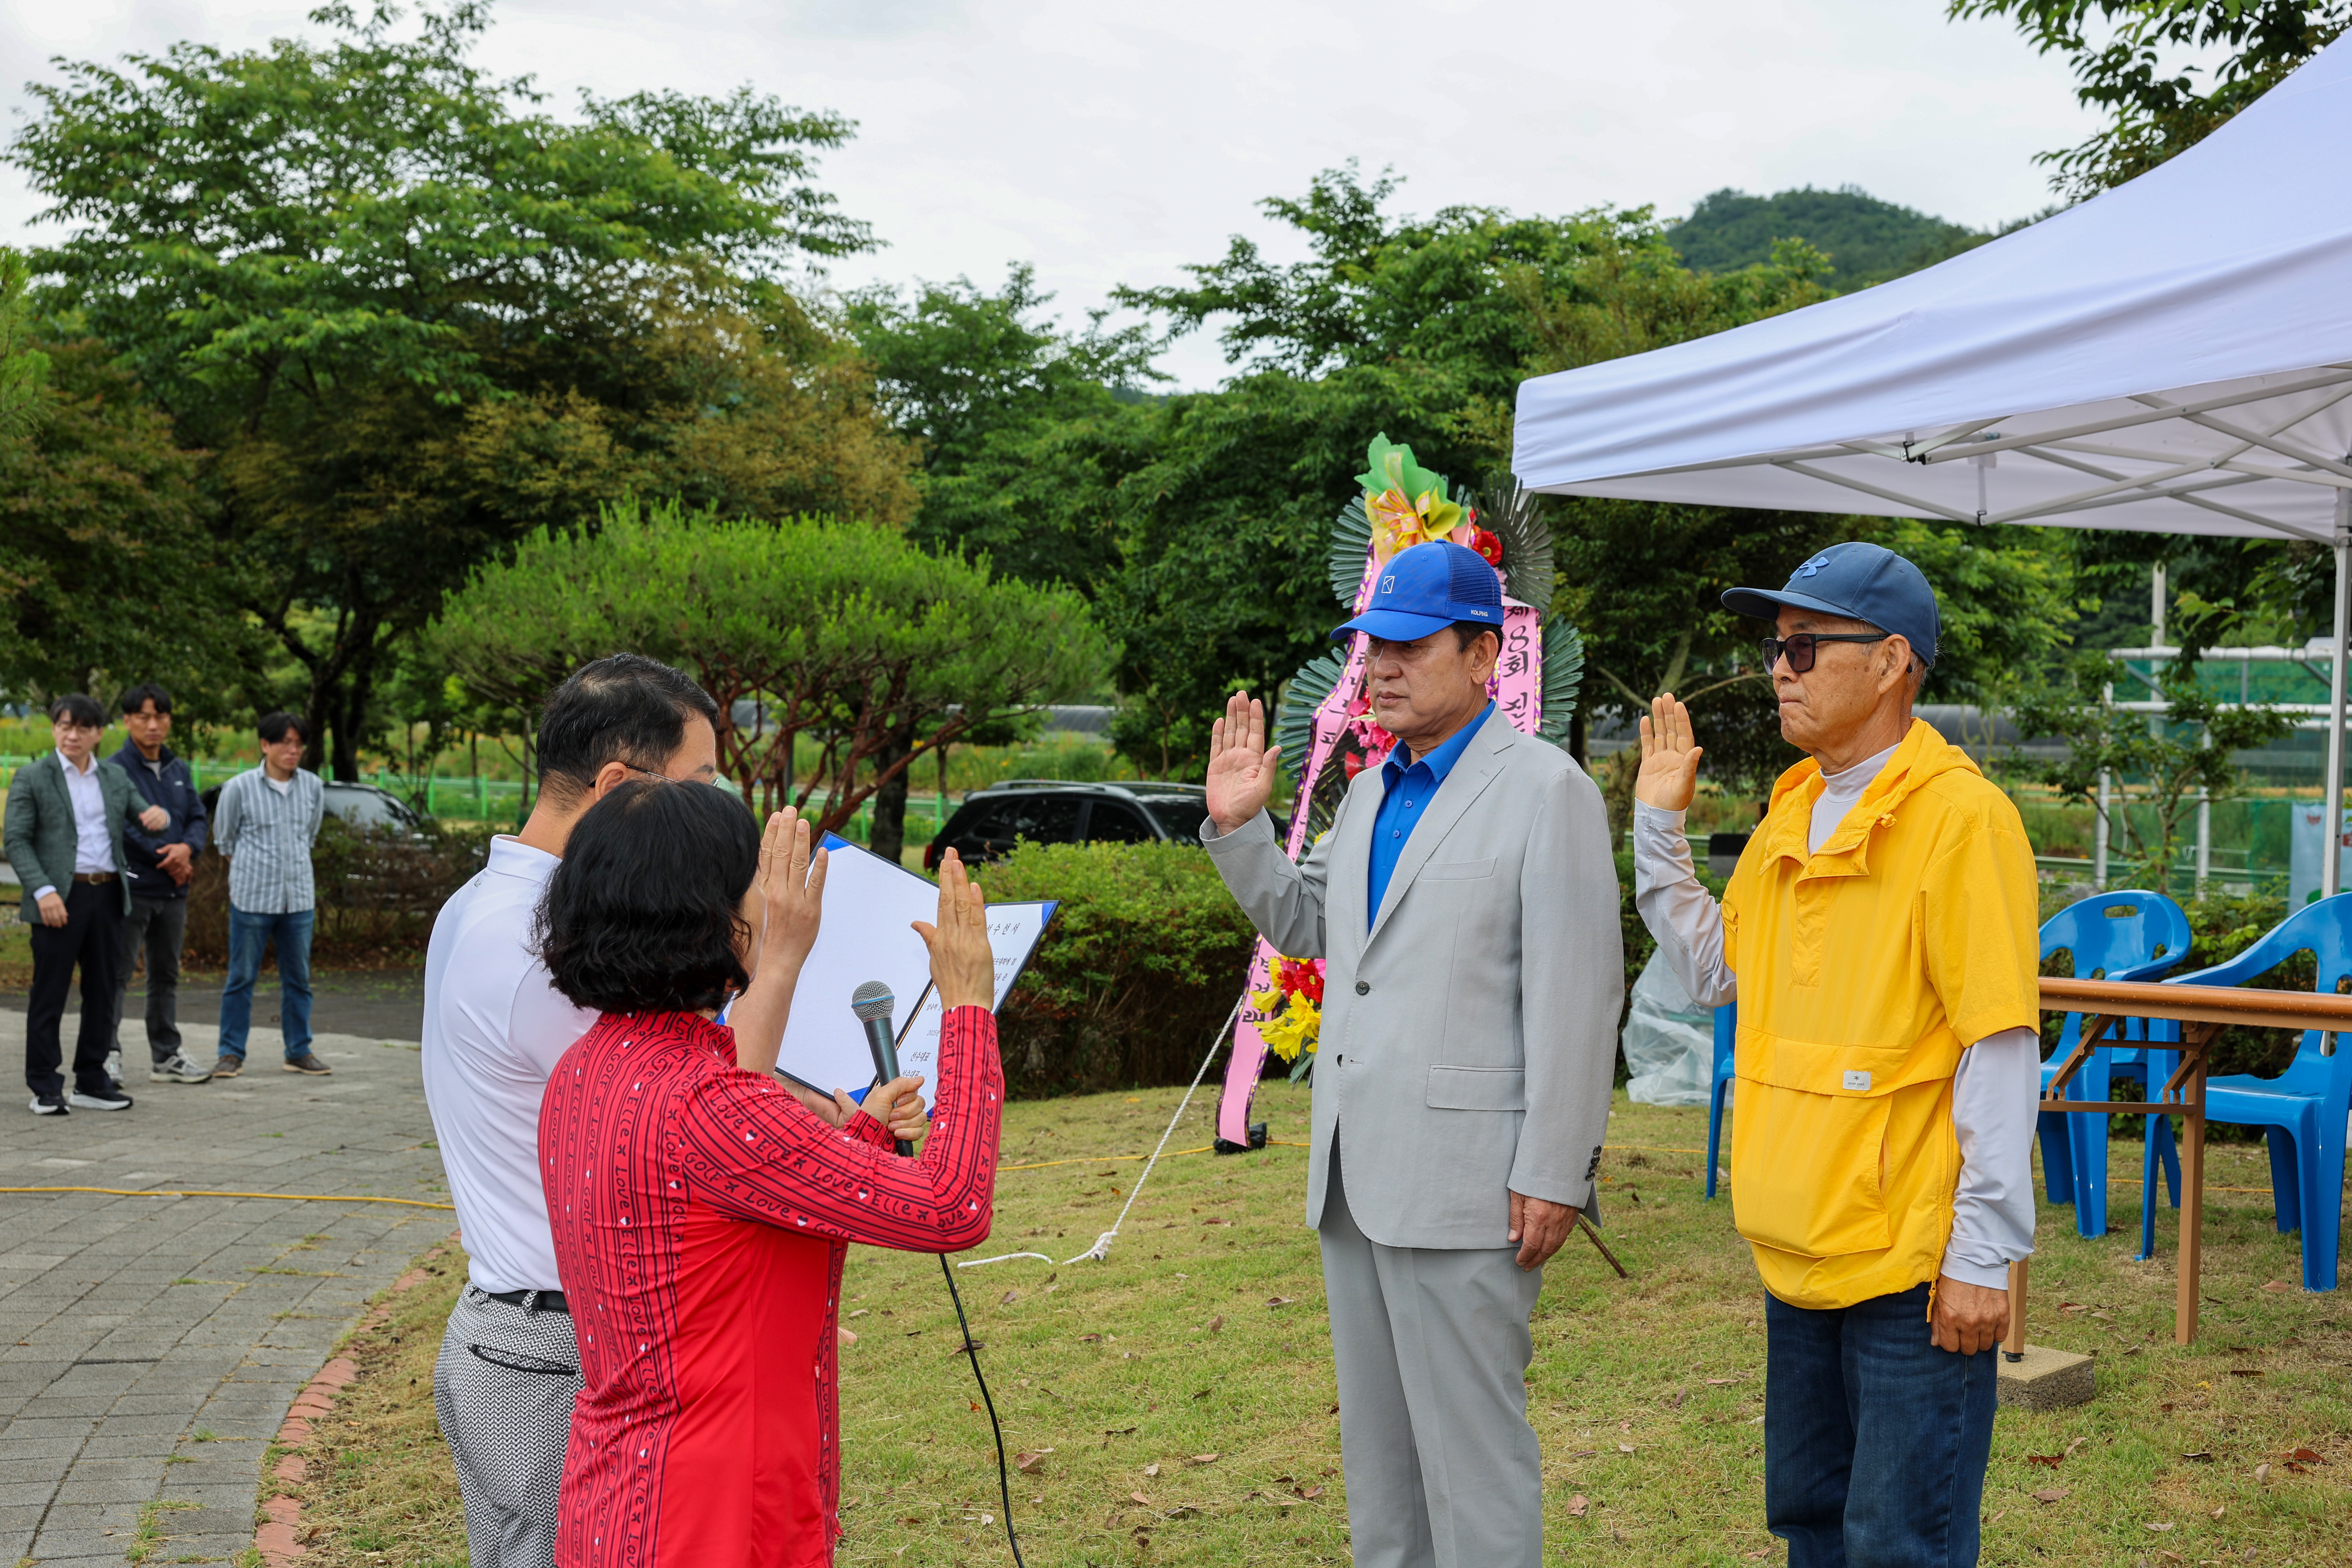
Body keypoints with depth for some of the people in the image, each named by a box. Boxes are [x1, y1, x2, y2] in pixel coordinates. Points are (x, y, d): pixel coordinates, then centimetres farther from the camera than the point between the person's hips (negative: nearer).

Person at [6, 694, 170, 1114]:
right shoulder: (31, 778, -1)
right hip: (59, 900, -5)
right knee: (49, 995, 0)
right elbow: (16, 841, -6)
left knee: (102, 993, 9)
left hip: (107, 896, 5)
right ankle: (45, 1088, 6)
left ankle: (91, 1082, 18)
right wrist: (43, 891, -18)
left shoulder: (115, 778, 13)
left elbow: (145, 817, 15)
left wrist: (158, 815, -11)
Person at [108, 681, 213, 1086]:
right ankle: (107, 1054, -3)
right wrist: (168, 859, -13)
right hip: (132, 889, -7)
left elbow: (199, 819, 11)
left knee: (166, 975, 14)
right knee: (117, 973, -7)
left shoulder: (179, 770, 14)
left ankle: (166, 1056, 22)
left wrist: (187, 847, -12)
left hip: (173, 891, 7)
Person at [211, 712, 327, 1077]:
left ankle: (299, 1052, 17)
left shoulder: (313, 787, 4)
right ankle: (232, 1053, 10)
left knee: (298, 978, 9)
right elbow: (225, 838, 7)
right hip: (252, 896, -3)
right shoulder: (240, 788, -6)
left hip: (299, 896, 3)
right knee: (241, 978, 2)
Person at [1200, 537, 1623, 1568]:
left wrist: (1553, 1178, -17)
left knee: (1468, 1440, -2)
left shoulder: (1546, 790, -10)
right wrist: (1238, 825, 9)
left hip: (1463, 1179, -8)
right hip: (1355, 1172, 8)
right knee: (1375, 1434, 16)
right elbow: (1303, 924, 24)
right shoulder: (1372, 788, 15)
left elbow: (1575, 999, -14)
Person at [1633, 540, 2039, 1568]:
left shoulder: (1959, 817, -14)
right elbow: (1716, 970, 19)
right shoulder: (1792, 810, 11)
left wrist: (1984, 1257, -17)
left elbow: (2001, 1051, -16)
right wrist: (1658, 825, 12)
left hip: (1911, 1267, -8)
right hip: (1800, 1251, 8)